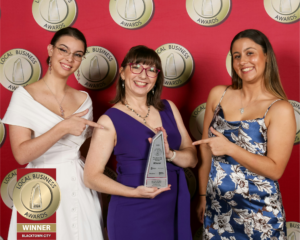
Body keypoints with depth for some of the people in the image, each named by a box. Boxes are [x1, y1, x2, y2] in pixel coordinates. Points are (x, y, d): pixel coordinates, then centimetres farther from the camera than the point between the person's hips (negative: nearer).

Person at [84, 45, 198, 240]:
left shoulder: (168, 108, 5)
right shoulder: (110, 120, -8)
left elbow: (192, 158, 4)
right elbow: (92, 177, -9)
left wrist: (170, 154, -16)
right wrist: (134, 192, -22)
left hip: (176, 210, 5)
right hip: (134, 215, -4)